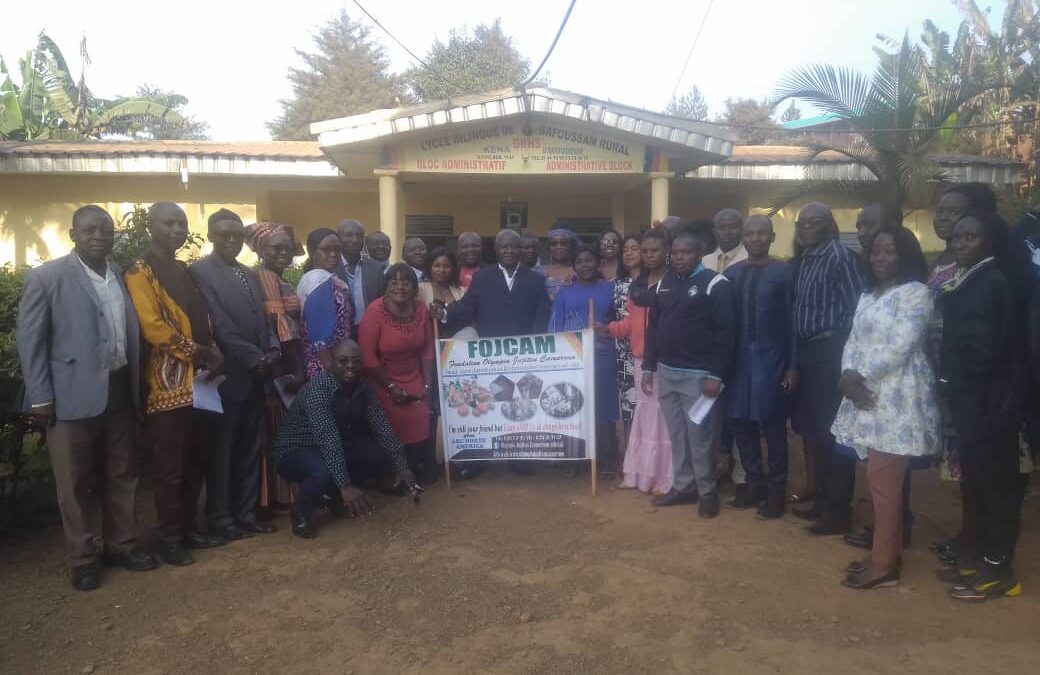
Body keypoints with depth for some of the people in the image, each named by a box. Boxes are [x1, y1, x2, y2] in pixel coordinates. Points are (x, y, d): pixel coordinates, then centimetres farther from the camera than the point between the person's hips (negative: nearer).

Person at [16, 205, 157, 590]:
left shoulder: (122, 277, 10)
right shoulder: (45, 277, -4)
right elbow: (29, 340, -5)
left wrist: (137, 385, 6)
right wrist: (40, 397, -10)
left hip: (120, 390, 5)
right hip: (73, 394, -5)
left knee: (122, 475, 14)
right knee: (75, 482, 7)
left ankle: (120, 543, 30)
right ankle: (82, 557, 21)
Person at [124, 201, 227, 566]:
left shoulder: (186, 271, 17)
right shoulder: (140, 272, -6)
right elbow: (153, 328, -16)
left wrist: (214, 354, 1)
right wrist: (200, 353, -15)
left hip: (200, 380, 7)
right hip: (168, 383, -7)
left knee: (197, 462, 13)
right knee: (171, 467, 1)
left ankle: (189, 527, 25)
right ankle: (170, 537, 14)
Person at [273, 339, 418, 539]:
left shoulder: (362, 388, -7)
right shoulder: (317, 388, -29)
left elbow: (382, 428, -9)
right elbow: (327, 439, -38)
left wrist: (402, 467, -19)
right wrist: (345, 485, -45)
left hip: (337, 449, 7)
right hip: (296, 451, -7)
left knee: (383, 455, -9)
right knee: (324, 473, -37)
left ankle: (332, 495, 12)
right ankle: (301, 512, -3)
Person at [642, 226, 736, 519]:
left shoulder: (716, 284, -8)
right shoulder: (665, 283, 10)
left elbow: (725, 333, -12)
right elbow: (653, 327, 15)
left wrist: (716, 375, -17)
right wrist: (649, 367, 11)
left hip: (698, 375, -6)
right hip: (666, 372, 6)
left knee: (700, 436, 1)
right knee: (677, 434, 12)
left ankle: (707, 491, 16)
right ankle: (683, 486, 24)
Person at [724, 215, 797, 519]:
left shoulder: (784, 272, -3)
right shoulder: (732, 273, 8)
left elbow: (792, 321, -5)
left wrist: (793, 365, -9)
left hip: (771, 359, -4)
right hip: (740, 359, 4)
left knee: (772, 426, 4)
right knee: (740, 423, 7)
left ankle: (776, 491, 17)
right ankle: (755, 484, 23)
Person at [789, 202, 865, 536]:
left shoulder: (841, 257, -10)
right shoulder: (804, 258, 13)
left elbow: (856, 308, -14)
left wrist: (839, 346, -10)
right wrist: (795, 354, 9)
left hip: (830, 354, -8)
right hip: (807, 353, 8)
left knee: (833, 431, -1)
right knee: (812, 428, 15)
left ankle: (838, 510, 10)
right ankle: (823, 498, 28)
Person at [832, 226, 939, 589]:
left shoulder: (915, 293, -9)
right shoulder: (869, 294, 17)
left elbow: (899, 347, -17)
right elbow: (854, 339, 11)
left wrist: (859, 377, -13)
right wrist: (848, 376, -7)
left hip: (897, 398, -8)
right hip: (868, 396, 8)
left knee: (883, 478, -4)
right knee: (882, 478, 12)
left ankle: (884, 563, 6)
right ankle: (884, 552, 21)